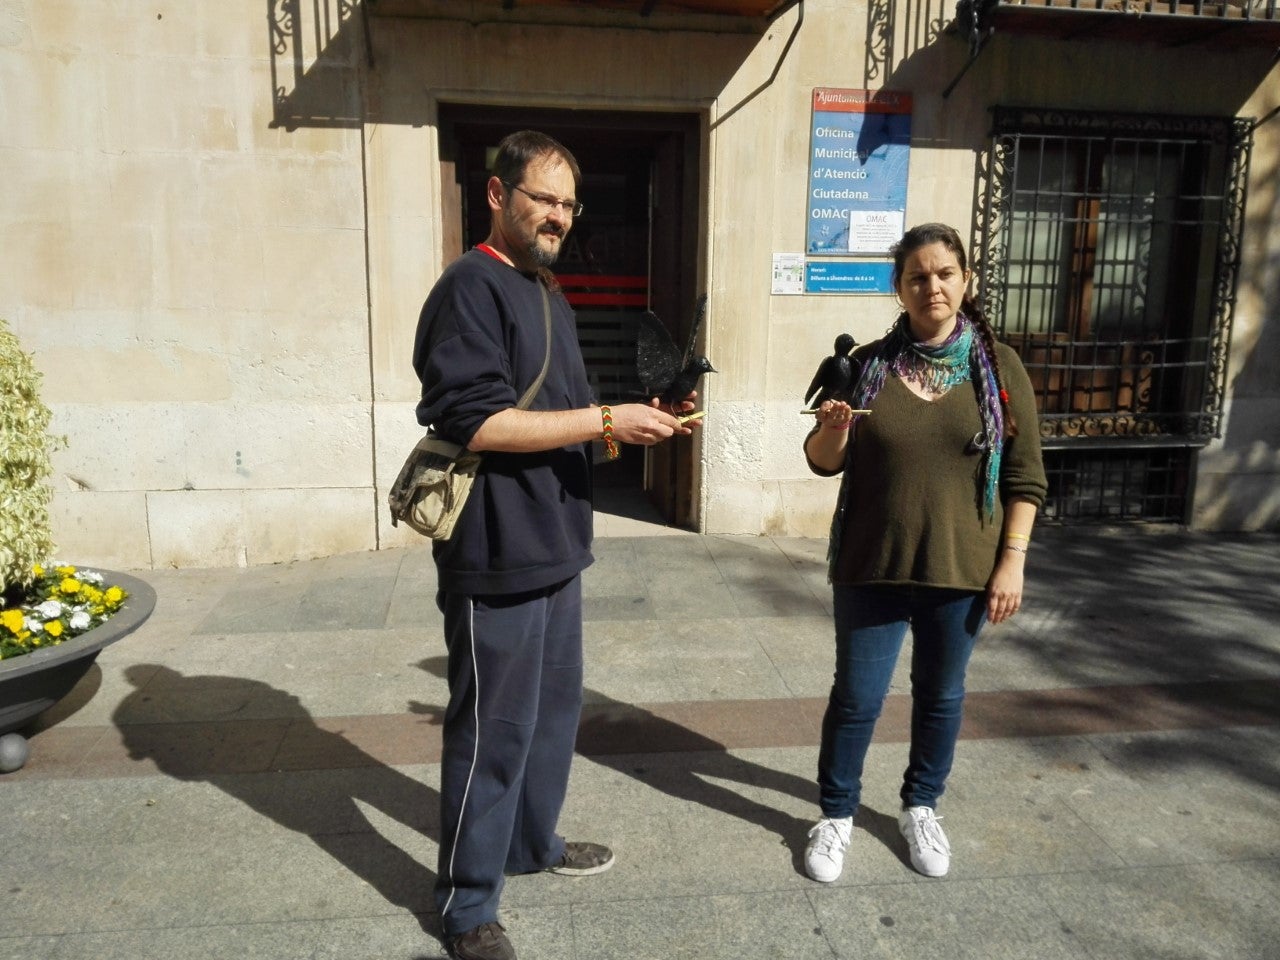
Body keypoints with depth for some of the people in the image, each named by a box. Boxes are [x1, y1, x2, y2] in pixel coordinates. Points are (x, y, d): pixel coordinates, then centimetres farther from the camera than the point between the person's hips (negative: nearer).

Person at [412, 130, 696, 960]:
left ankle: (532, 841, 41)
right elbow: (475, 422, -23)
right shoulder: (471, 287, -13)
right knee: (494, 729, 3)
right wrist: (605, 420, -21)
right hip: (498, 555, -9)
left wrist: (630, 421, 6)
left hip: (554, 546, 9)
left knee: (556, 706, 20)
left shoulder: (547, 292, 17)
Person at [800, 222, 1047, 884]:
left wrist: (1012, 561, -5)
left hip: (962, 567, 1)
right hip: (871, 564, 0)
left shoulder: (998, 366, -2)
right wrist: (831, 430, -20)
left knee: (940, 694, 15)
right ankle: (837, 816, 26)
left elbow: (1025, 476, 0)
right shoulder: (868, 364, -1)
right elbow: (825, 462, 2)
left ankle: (921, 808, 38)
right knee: (856, 697, 6)